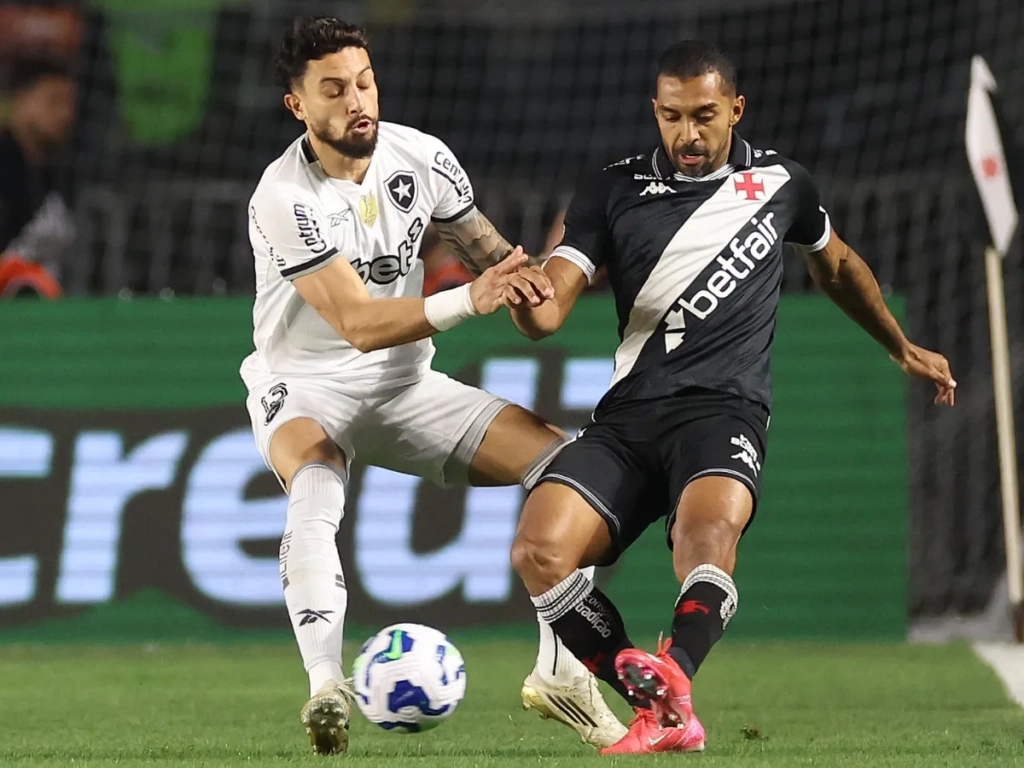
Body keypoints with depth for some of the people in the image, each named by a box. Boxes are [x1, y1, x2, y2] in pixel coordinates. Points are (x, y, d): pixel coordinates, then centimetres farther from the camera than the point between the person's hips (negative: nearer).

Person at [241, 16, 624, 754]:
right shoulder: (285, 199, -24)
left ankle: (562, 669, -1)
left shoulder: (421, 157, -7)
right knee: (316, 487, -39)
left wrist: (522, 277, -19)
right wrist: (469, 301, -43)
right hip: (306, 389, -5)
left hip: (406, 386, 5)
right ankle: (327, 689, -50)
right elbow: (359, 324, -30)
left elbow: (490, 250, 6)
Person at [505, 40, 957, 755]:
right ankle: (661, 714, -18)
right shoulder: (614, 190, 10)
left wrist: (903, 348, 43)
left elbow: (836, 262, 34)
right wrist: (524, 292, -25)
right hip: (628, 414, 2)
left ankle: (672, 682, -60)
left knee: (709, 531, -37)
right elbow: (548, 312, 0)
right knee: (539, 549, -24)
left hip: (725, 411, -2)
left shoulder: (779, 182, 13)